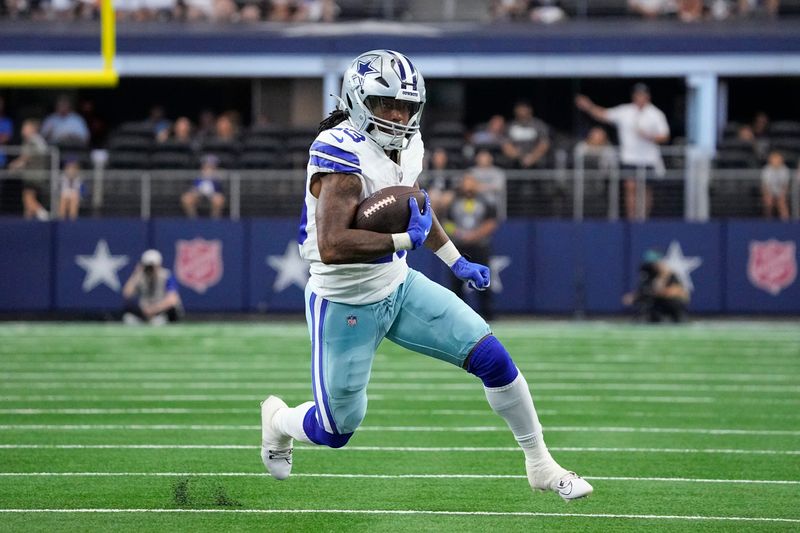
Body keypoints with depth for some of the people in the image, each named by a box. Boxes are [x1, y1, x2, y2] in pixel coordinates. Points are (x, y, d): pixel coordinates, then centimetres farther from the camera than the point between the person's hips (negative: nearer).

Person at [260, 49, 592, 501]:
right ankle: (278, 420, 41)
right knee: (336, 431, 5)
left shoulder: (407, 146, 0)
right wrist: (407, 239, -30)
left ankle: (540, 465, 11)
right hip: (346, 305, -7)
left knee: (493, 358, -5)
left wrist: (456, 261, 20)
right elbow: (332, 246, -35)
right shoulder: (341, 155, -26)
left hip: (400, 286, 7)